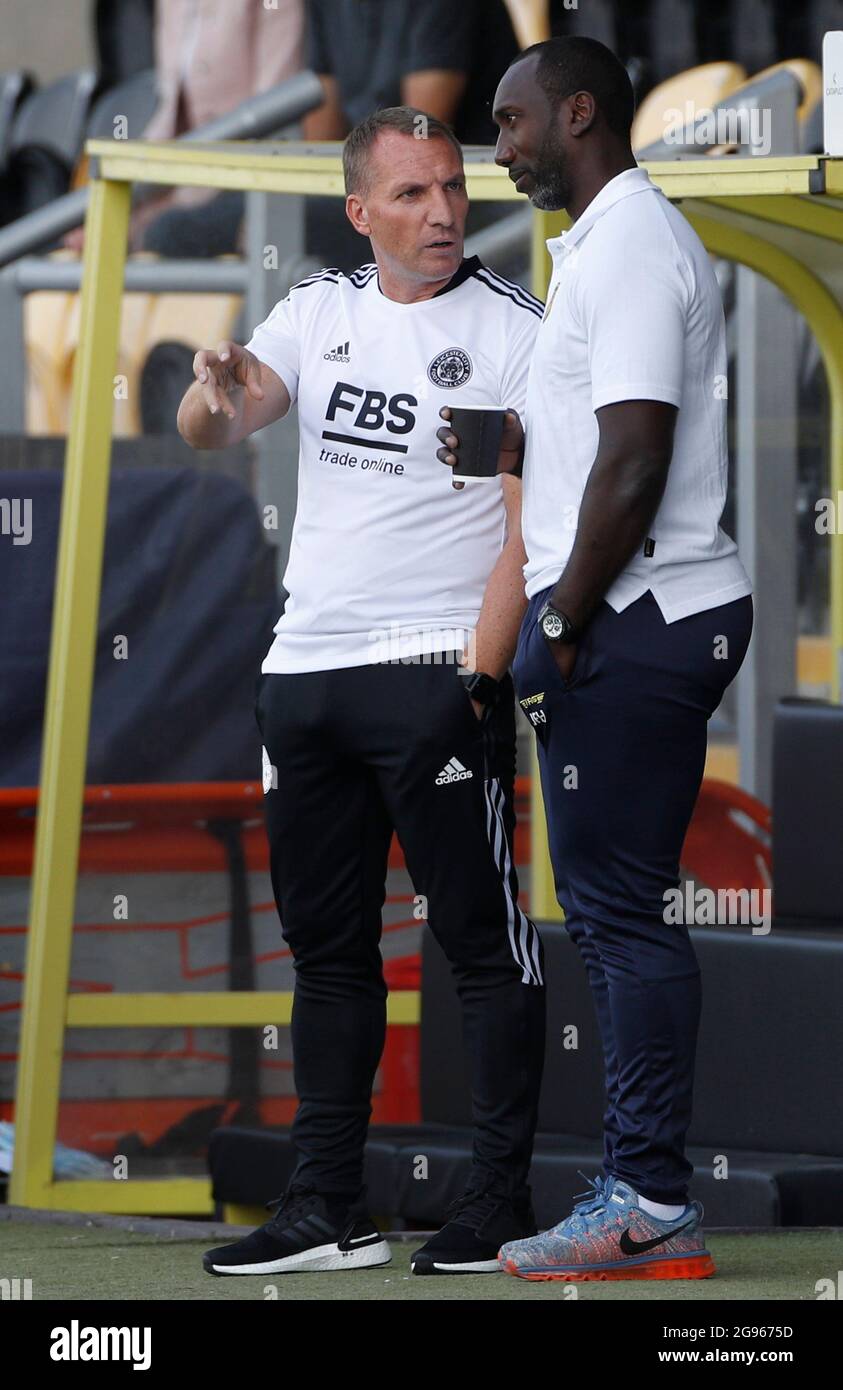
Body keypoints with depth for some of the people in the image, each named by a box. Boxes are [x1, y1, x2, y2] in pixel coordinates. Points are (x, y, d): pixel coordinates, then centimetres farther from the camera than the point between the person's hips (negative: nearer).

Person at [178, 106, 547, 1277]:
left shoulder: (510, 330, -4)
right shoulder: (318, 312, 11)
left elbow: (531, 523, -8)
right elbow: (210, 433, 0)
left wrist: (480, 674, -16)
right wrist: (217, 390, -24)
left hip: (437, 670, -6)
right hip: (305, 670, 6)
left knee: (482, 937, -4)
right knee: (325, 945, 8)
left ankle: (502, 1201, 0)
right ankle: (328, 1210, 13)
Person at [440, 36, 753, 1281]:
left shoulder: (629, 244, -14)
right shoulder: (607, 239, 20)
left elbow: (635, 460, -21)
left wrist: (565, 621, -15)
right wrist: (507, 449, 9)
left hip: (633, 620, -11)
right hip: (651, 618, 11)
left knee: (622, 909, -9)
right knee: (616, 910, 11)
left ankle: (650, 1204, -8)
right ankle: (646, 1185, 14)